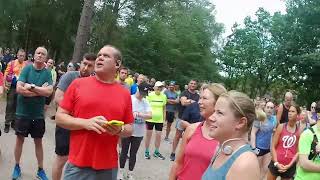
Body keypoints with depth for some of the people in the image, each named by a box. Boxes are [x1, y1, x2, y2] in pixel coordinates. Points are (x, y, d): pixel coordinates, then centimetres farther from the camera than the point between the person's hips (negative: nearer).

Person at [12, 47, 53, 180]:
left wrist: (31, 87, -20)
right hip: (23, 112, -1)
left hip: (38, 114, 1)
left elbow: (49, 91, -16)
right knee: (20, 139, 13)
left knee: (38, 142, 12)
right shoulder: (27, 68, -7)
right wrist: (40, 91, -17)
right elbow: (19, 89, -17)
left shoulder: (47, 73, -3)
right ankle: (17, 166, 31)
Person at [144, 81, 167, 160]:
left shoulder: (164, 96, 2)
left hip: (159, 119, 3)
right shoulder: (150, 95, -8)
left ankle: (156, 152, 23)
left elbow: (164, 108, 10)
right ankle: (146, 152, 21)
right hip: (150, 118, -3)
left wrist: (164, 119, 9)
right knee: (148, 135, 7)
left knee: (159, 136, 6)